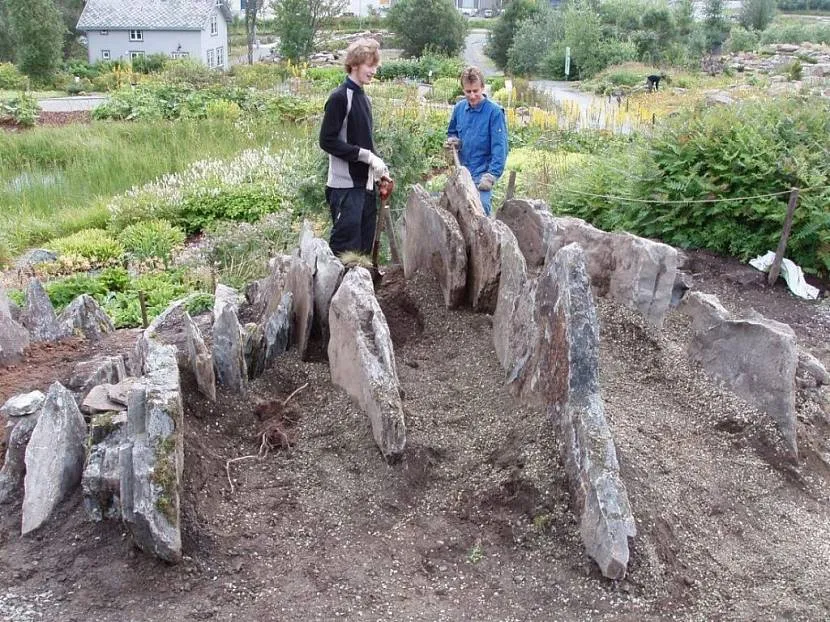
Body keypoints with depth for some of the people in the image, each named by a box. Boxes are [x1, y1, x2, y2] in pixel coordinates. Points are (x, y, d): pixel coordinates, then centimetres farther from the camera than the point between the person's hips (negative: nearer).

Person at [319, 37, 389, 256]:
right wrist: (366, 155, -17)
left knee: (365, 247, 11)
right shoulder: (339, 97, -10)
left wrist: (377, 164, 6)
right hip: (345, 186, -8)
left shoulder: (363, 98, 15)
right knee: (346, 248, -8)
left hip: (366, 183, 8)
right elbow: (327, 141, -16)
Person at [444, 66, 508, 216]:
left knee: (481, 208, -14)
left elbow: (499, 147, -16)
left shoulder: (494, 112, -12)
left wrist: (491, 175, -25)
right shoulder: (459, 108, 4)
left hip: (482, 174, -6)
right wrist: (452, 140, -3)